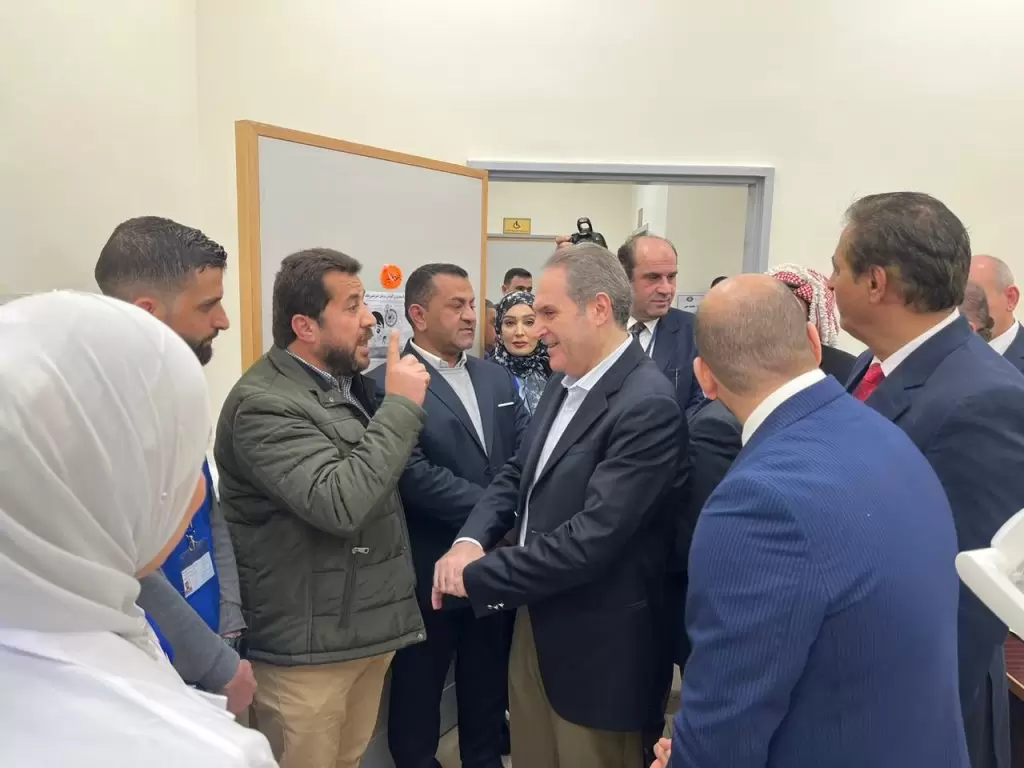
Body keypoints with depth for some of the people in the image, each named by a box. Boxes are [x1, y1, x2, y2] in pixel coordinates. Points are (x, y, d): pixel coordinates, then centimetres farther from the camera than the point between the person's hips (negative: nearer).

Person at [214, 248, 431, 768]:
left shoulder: (347, 382, 8)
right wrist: (401, 406, -24)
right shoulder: (265, 404, -20)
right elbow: (339, 503, -30)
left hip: (368, 626, 8)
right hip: (308, 645, -7)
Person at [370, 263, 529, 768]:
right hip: (430, 572, -5)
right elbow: (416, 478, -22)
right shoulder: (388, 384, -14)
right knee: (418, 695, 16)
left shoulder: (497, 378, 7)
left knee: (488, 689, 23)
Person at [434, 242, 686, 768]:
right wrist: (470, 540, -11)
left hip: (595, 645, -8)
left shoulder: (647, 406, -25)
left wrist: (477, 577, -20)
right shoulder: (565, 381, 4)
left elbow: (591, 538, -29)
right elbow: (517, 473, 8)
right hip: (534, 620, 8)